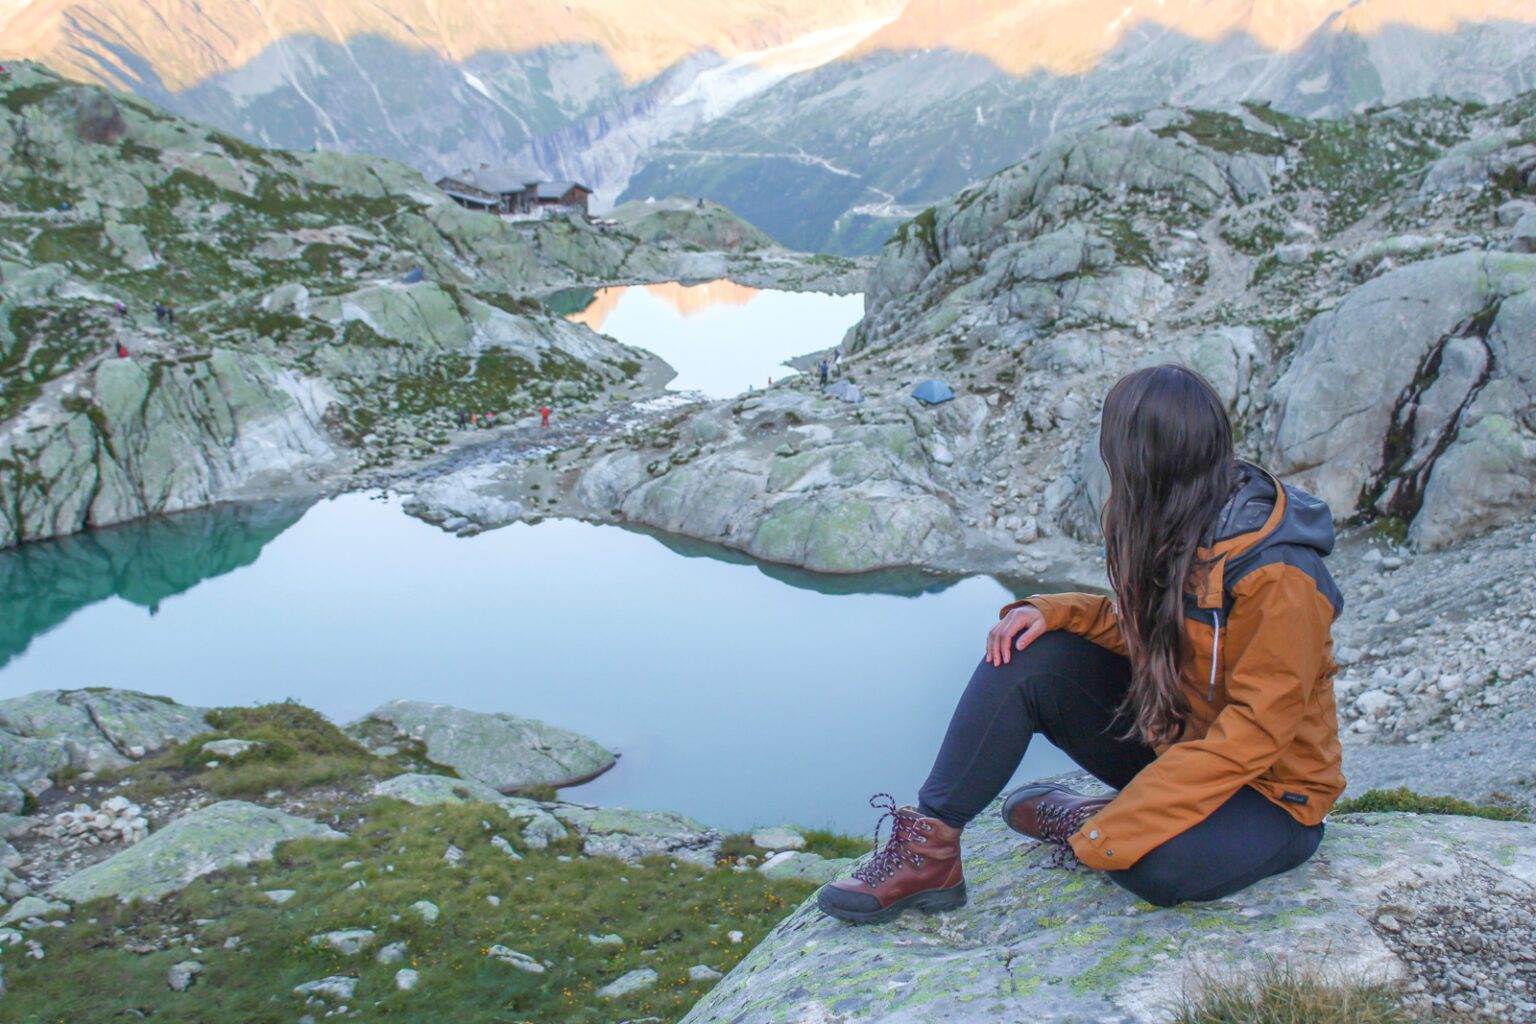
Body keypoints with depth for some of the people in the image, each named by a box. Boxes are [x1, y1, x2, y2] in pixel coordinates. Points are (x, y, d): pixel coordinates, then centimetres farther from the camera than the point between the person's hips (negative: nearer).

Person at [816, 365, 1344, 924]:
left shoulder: (1280, 578, -28)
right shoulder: (1176, 529, -4)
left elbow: (1254, 733, -27)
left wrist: (1111, 834, -30)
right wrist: (1054, 610, -13)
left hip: (1269, 790, -6)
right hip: (1171, 741, 7)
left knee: (1162, 862, -38)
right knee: (1027, 655, -12)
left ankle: (1076, 820, -1)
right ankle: (932, 849, -9)